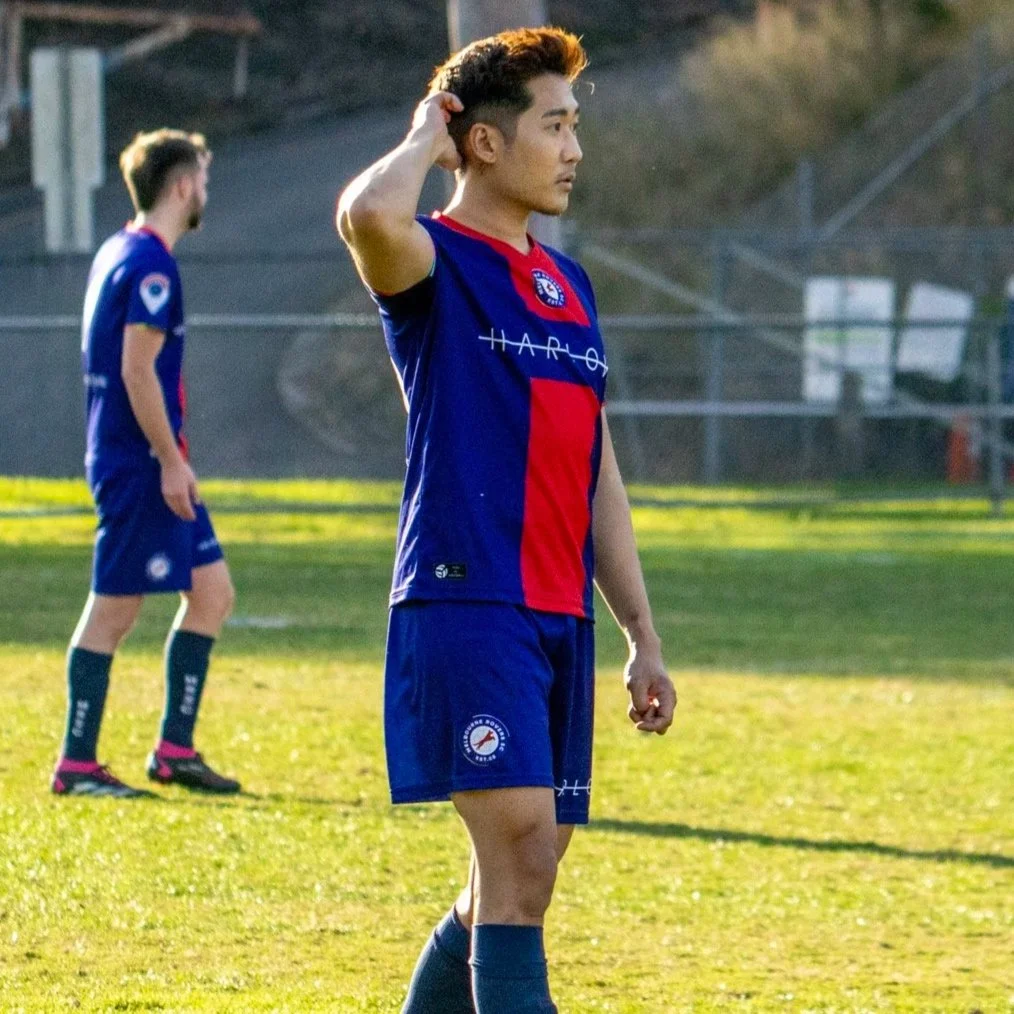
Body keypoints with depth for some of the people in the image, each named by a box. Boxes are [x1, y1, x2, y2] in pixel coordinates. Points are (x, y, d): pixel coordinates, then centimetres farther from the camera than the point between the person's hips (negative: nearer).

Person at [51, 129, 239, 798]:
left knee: (212, 593, 11)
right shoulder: (149, 265, -15)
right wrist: (171, 461, -18)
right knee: (114, 610, -5)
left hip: (154, 467, 10)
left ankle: (174, 749, 13)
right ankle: (76, 766, 0)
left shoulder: (120, 255, 15)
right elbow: (137, 371, -21)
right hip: (138, 467, -10)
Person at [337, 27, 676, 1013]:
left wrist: (641, 635, 20)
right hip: (466, 604, -8)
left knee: (516, 877, 10)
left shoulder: (568, 285, 19)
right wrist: (425, 140, -9)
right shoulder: (434, 263, -4)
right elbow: (368, 212, -30)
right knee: (520, 855, -16)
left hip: (560, 618, 8)